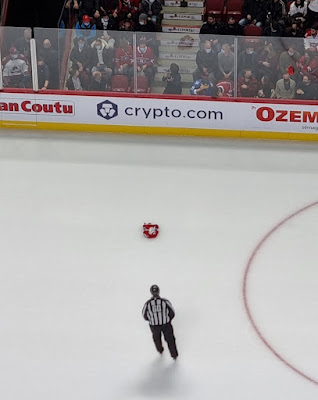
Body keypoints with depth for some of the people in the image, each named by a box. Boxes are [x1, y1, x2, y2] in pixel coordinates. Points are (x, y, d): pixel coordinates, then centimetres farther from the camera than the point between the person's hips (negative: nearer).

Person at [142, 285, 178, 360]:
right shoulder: (165, 301, -20)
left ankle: (160, 350, 56)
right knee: (170, 339, 21)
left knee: (156, 338, 31)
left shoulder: (147, 304, -19)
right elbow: (172, 313, -8)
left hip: (154, 326, 1)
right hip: (166, 325, -1)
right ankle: (174, 355, 36)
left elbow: (145, 316, -3)